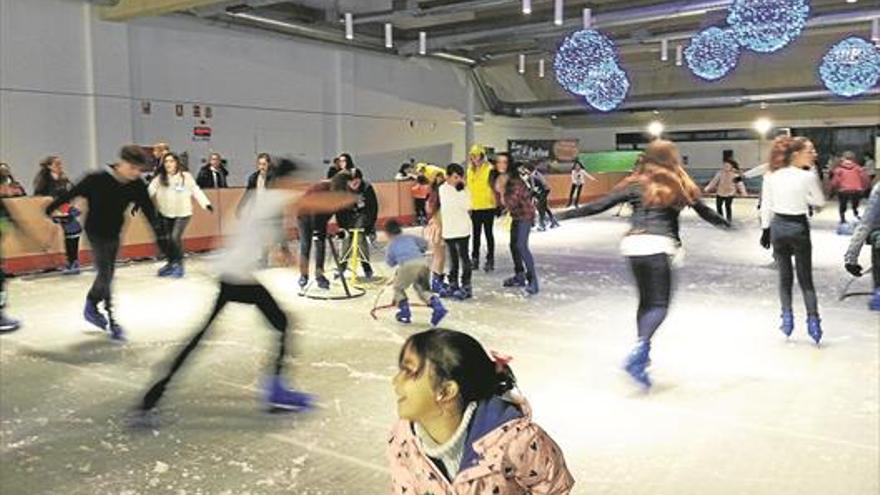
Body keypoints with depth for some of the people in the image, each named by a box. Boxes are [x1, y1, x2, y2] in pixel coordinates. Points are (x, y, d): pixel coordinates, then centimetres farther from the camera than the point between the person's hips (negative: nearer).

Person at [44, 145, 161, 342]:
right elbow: (72, 193, -12)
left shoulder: (137, 186, -11)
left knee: (107, 275, 16)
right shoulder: (98, 180, -23)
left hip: (114, 234, 5)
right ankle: (111, 322, -1)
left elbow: (149, 210, -5)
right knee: (106, 276, -8)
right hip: (96, 233, -5)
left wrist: (159, 235, -5)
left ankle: (91, 307, 37)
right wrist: (51, 208, -1)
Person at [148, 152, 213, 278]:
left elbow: (196, 191, -6)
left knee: (175, 237, -16)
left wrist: (206, 204, -15)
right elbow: (150, 191, -10)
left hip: (182, 213, -4)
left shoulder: (186, 176, -8)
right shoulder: (159, 178, -1)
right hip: (165, 213, 4)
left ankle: (179, 264, 5)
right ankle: (171, 263, 29)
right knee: (164, 239, 6)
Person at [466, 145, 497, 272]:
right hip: (475, 207, 5)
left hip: (488, 207, -5)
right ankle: (475, 259, 22)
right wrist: (468, 205, 12)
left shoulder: (489, 168, -9)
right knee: (476, 234, 13)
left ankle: (490, 260, 11)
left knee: (488, 233, 3)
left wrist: (495, 202, -18)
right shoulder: (470, 170, 9)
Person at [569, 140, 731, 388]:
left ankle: (642, 352, 25)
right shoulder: (678, 185, 12)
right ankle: (637, 353, -22)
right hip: (657, 246, -4)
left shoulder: (636, 184, 14)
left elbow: (602, 203, 9)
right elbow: (704, 211, 23)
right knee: (660, 304, -3)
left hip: (632, 245, 4)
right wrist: (726, 223, 41)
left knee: (646, 301, 19)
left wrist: (572, 213, 17)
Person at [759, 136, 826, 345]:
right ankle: (813, 321, 8)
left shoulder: (772, 175, -3)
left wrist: (766, 229, 9)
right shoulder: (808, 176, -13)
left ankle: (787, 318, 16)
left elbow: (766, 206, 1)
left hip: (778, 227, 3)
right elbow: (820, 201, 1)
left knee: (784, 276, 15)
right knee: (806, 279, 9)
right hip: (798, 228, -3)